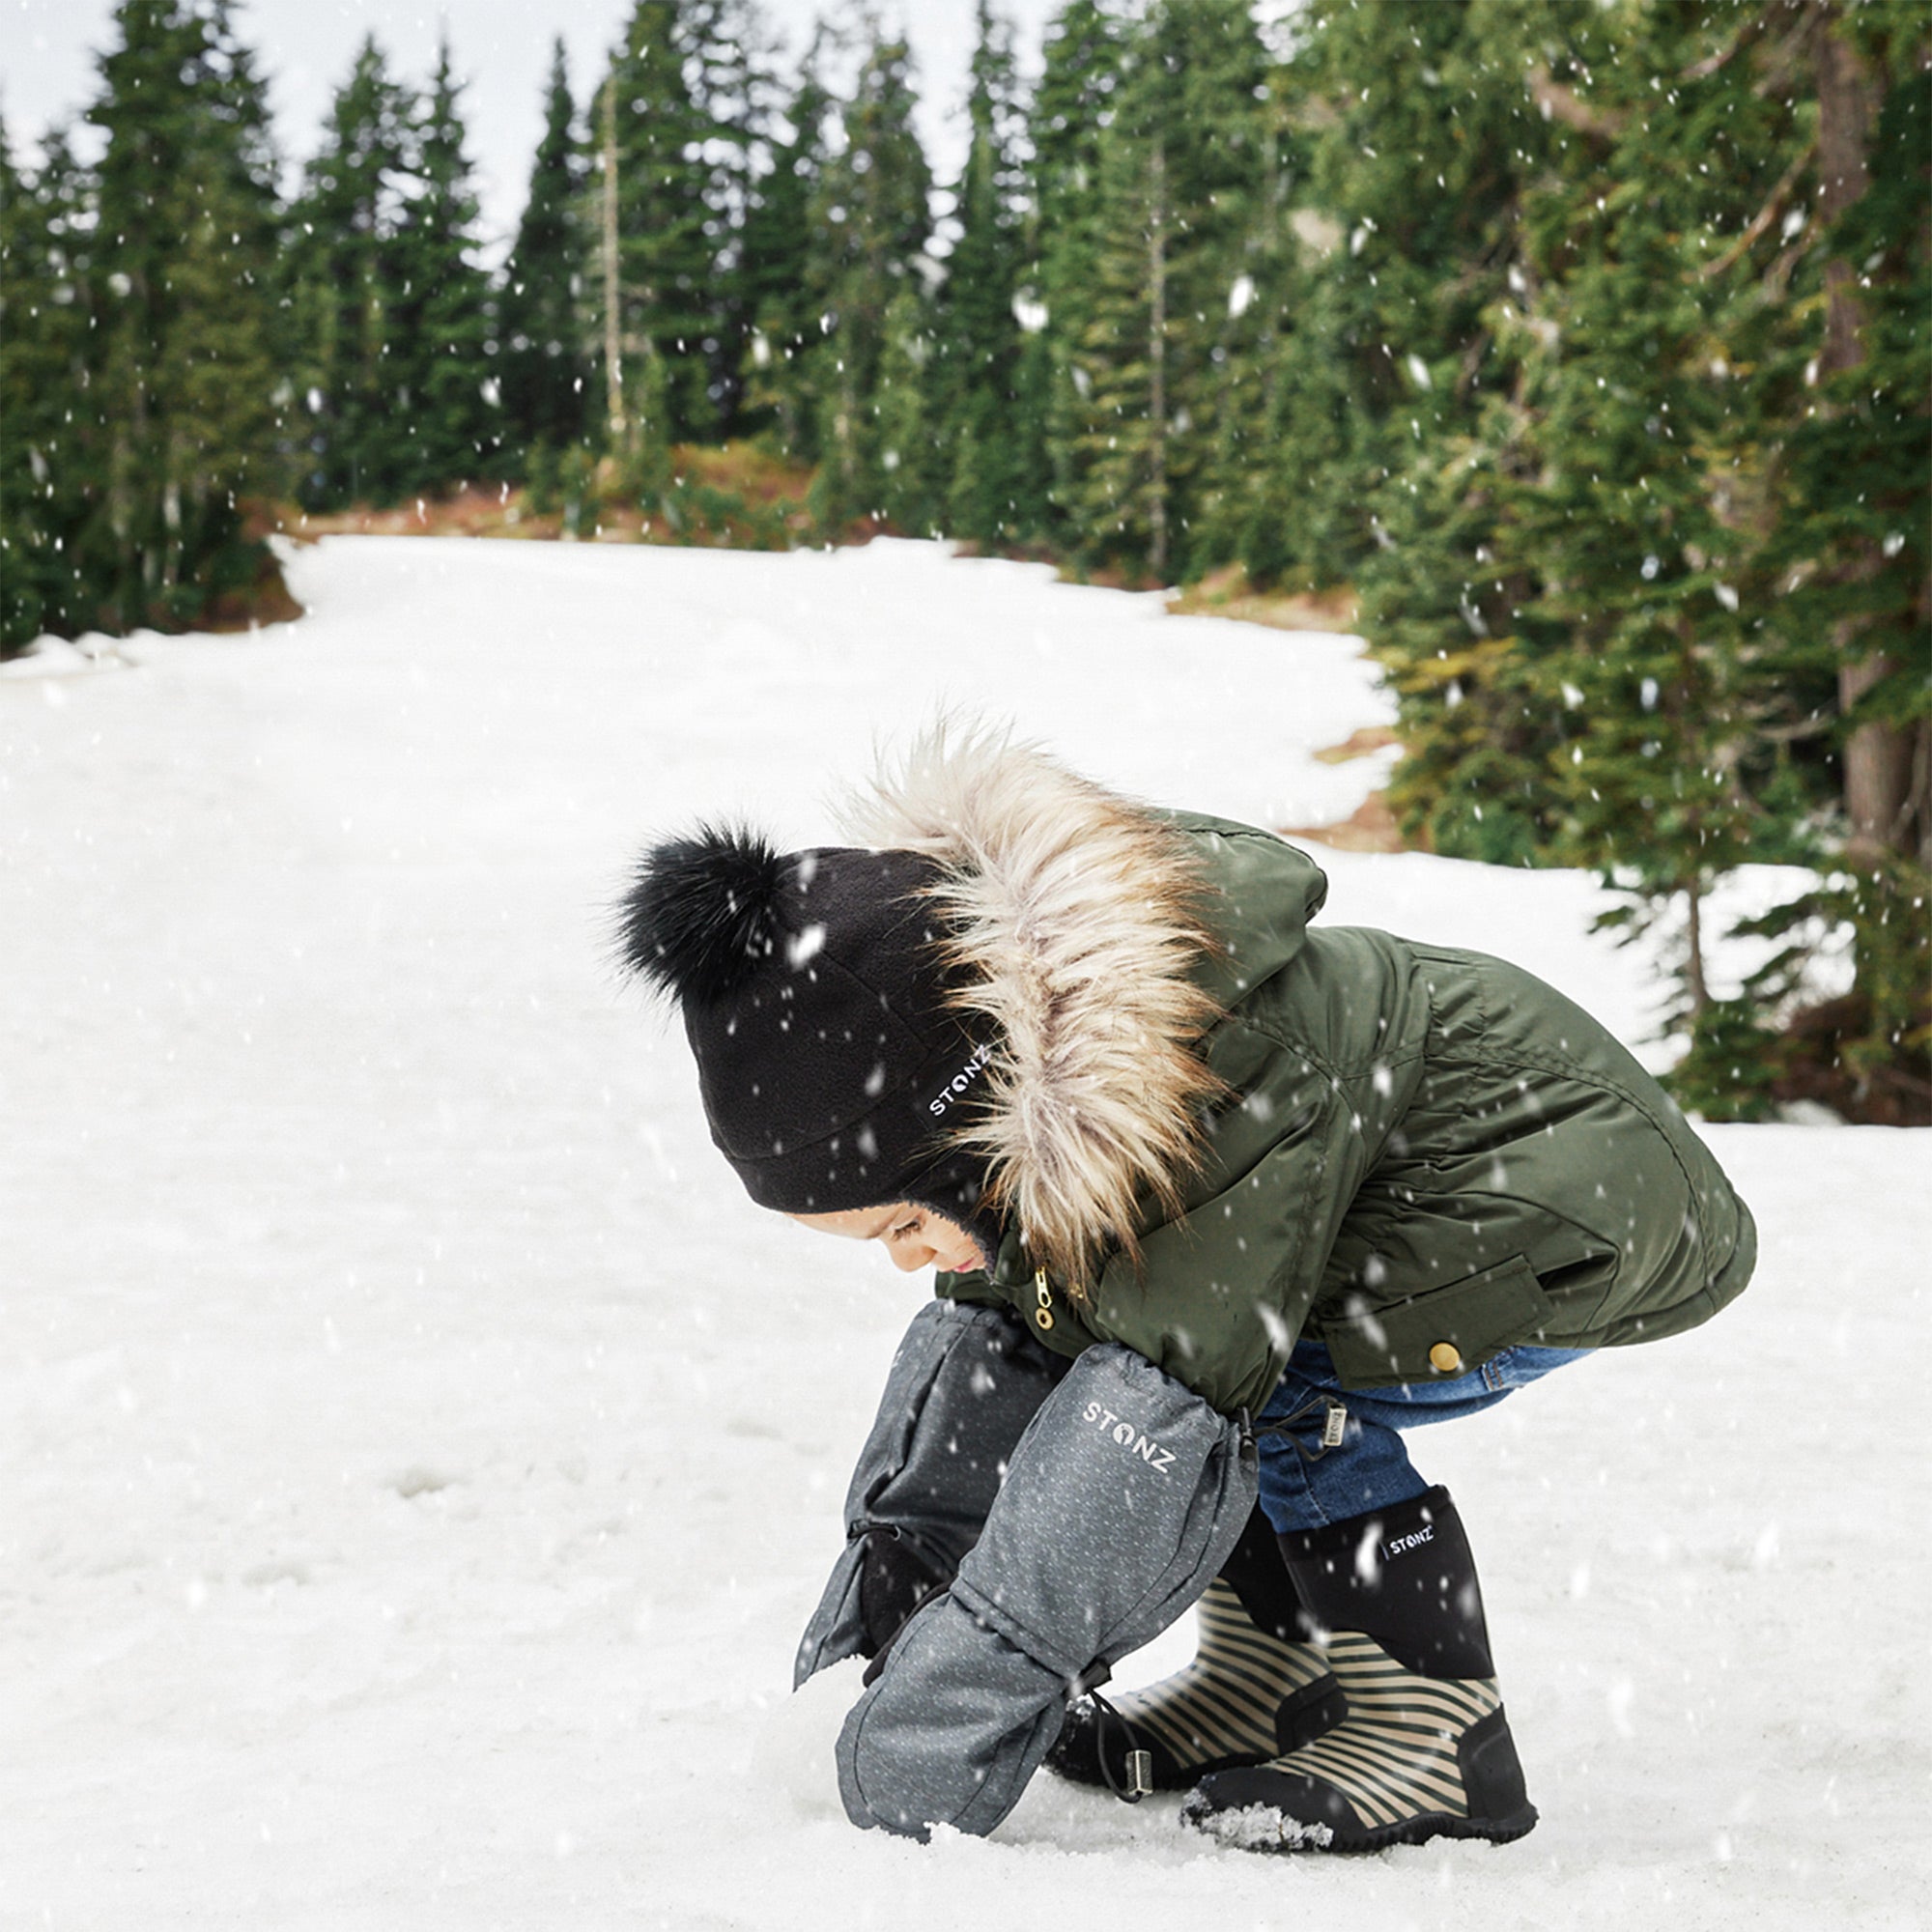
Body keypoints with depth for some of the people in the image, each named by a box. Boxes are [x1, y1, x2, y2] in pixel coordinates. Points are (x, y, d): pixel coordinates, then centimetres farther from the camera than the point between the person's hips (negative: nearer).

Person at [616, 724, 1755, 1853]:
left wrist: (900, 1792, -39)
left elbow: (1145, 1449, -41)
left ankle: (1439, 1733, -12)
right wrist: (863, 1638, -8)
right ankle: (1268, 1687, 6)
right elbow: (981, 1335, -3)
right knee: (1053, 1321, -4)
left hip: (1594, 1198, -9)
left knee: (1276, 1379, -29)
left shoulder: (1234, 1098, -40)